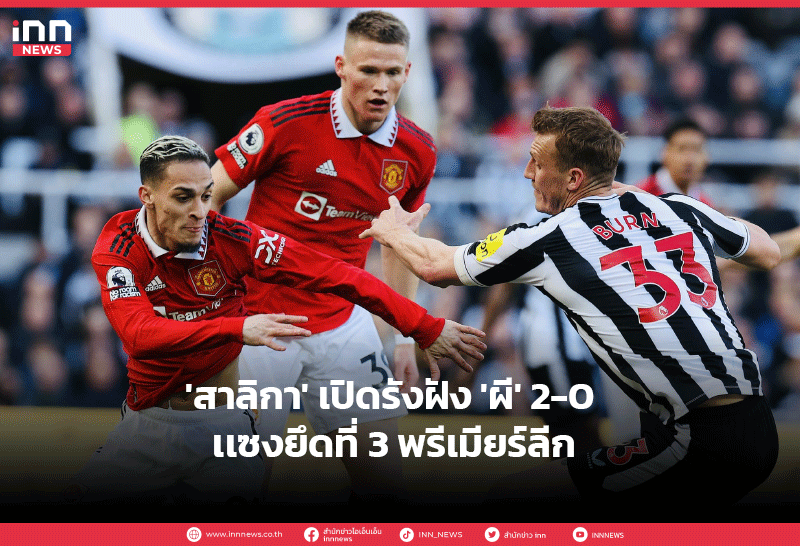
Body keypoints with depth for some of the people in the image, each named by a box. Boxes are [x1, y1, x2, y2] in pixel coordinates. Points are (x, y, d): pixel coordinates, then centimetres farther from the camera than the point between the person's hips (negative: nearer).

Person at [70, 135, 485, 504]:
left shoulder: (231, 238, -13)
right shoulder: (117, 248, -13)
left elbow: (335, 276, -13)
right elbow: (139, 334, -29)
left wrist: (426, 328, -16)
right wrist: (236, 328, -42)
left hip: (223, 418, 0)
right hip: (148, 418, 0)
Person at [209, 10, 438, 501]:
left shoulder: (417, 152, 0)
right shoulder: (285, 124, -15)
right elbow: (207, 199, -6)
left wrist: (406, 338, 12)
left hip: (344, 327, 4)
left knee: (386, 481, 1)